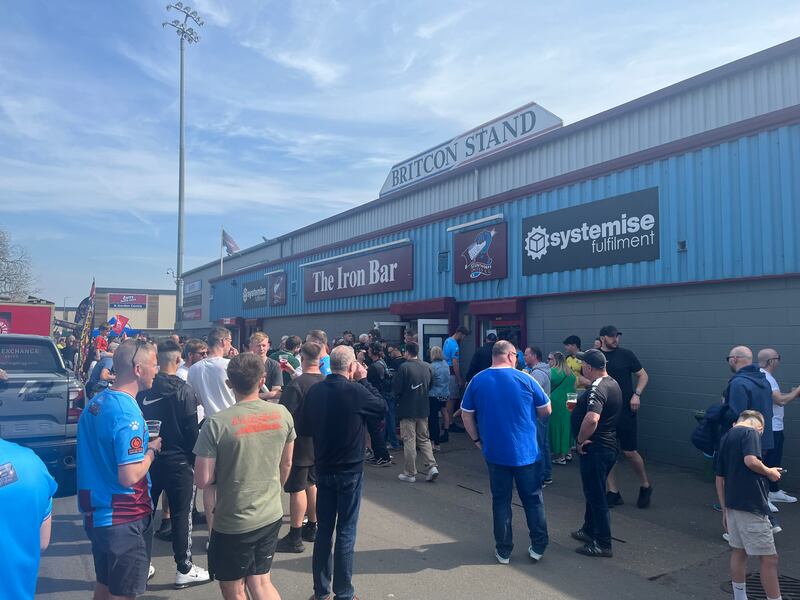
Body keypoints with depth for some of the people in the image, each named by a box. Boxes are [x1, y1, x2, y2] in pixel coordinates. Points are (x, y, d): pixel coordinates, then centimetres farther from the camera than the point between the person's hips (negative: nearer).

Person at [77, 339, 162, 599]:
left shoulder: (96, 401, 3)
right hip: (124, 519, -9)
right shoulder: (127, 414, -25)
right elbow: (130, 476, -28)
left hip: (96, 510, 9)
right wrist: (152, 449, -12)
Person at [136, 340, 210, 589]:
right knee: (181, 514, 4)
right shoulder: (184, 390, -14)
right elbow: (191, 429, -13)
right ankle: (184, 569, 11)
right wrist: (194, 458, -1)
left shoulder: (144, 390, 0)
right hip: (178, 459, -5)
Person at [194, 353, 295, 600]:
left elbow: (203, 481, -17)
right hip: (272, 515, 4)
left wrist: (224, 475, 4)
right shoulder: (282, 414, -6)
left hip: (233, 522, -4)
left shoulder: (216, 423, -20)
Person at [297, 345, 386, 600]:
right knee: (346, 531, 6)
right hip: (350, 469, -4)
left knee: (323, 530, 15)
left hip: (323, 469, 5)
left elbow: (303, 428, 4)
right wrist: (363, 380, 1)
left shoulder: (314, 391, -5)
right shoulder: (355, 391, -19)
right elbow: (382, 406, -2)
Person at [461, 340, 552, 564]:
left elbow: (466, 415, 3)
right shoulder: (524, 379, -8)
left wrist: (477, 440, 12)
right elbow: (546, 410, 1)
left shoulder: (477, 381, -2)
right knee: (533, 499, 14)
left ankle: (503, 551, 20)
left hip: (494, 452, 2)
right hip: (526, 452, -2)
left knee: (501, 501, 13)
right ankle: (538, 547, 23)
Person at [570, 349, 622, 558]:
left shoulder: (597, 388, -24)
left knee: (596, 495, 1)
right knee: (593, 491, 22)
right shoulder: (612, 383, 9)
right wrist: (579, 406, 15)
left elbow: (592, 419, -39)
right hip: (608, 445, 10)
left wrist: (581, 440, -24)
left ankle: (603, 544, 10)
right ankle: (589, 530, 37)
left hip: (596, 449, -10)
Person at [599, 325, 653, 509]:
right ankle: (613, 492, 19)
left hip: (625, 410, -2)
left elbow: (643, 375, 3)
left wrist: (637, 394, -10)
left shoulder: (626, 354, -3)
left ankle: (645, 486, 27)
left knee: (630, 452, 2)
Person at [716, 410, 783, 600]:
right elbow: (751, 460, -26)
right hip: (751, 506, -8)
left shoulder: (726, 437, 16)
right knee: (769, 558, 0)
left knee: (739, 551, 18)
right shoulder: (750, 432, -6)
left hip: (732, 504, 8)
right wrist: (769, 472, -5)